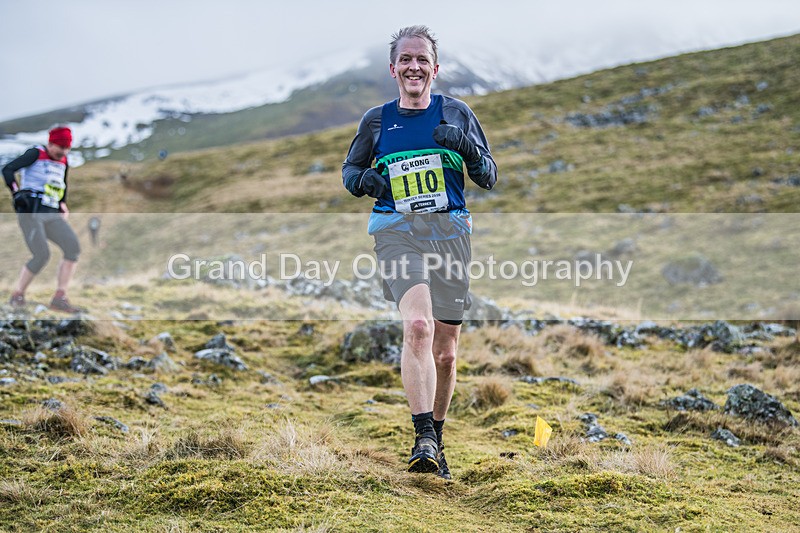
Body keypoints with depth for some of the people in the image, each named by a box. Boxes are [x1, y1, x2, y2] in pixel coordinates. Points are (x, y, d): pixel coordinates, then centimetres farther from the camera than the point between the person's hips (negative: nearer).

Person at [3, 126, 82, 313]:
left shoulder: (63, 162, 17)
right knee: (42, 256, -18)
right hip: (30, 213, -6)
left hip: (51, 216, 6)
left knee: (73, 247, -15)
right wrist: (17, 193, -19)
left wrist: (63, 207, 22)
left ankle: (59, 298, -14)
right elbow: (8, 170, -9)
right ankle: (18, 294, 4)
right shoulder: (36, 154, -2)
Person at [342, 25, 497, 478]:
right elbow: (349, 169, 22)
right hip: (397, 231, -1)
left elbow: (489, 179, 11)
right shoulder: (376, 120, 10)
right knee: (418, 326, -27)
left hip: (450, 231, 2)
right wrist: (363, 179, -3)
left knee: (445, 352, 7)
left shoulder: (457, 113, 10)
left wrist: (468, 148, -10)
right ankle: (424, 441, -27)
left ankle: (436, 438, 28)